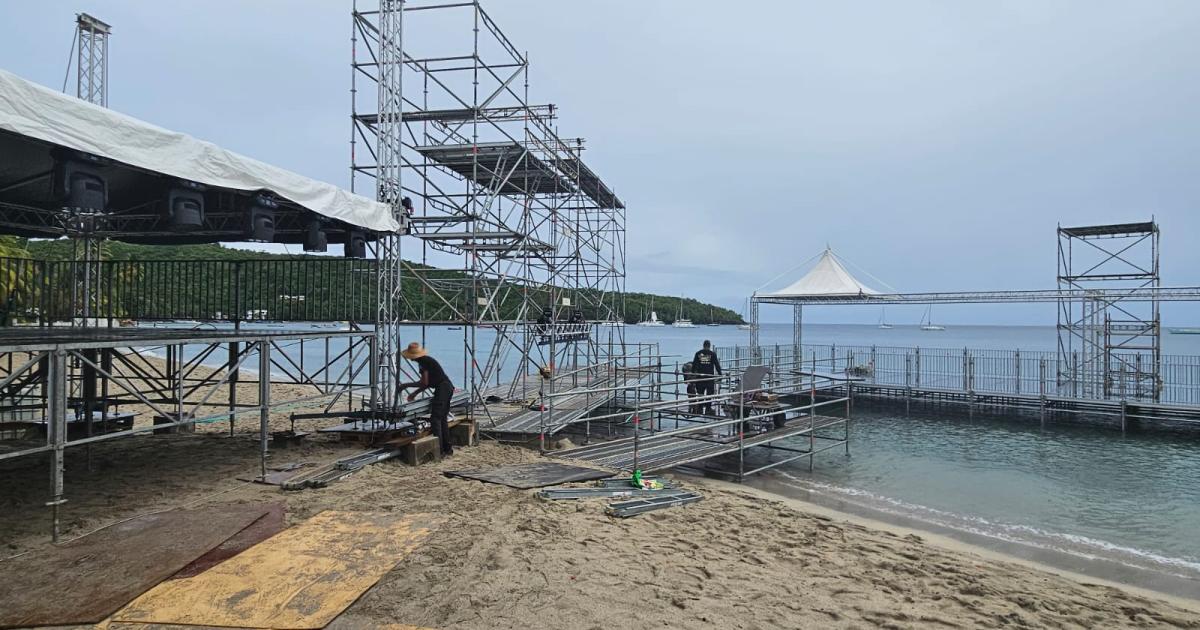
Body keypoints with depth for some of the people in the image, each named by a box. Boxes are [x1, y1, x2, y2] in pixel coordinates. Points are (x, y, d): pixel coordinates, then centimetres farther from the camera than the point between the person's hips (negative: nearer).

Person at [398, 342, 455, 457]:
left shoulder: (425, 362, -12)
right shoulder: (424, 361, 19)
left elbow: (424, 383, -14)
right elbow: (426, 383, 23)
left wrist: (407, 385, -5)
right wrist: (414, 394, 20)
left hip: (442, 388, -10)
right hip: (447, 388, 10)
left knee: (435, 418, -9)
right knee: (442, 419, 14)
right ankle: (447, 448, 18)